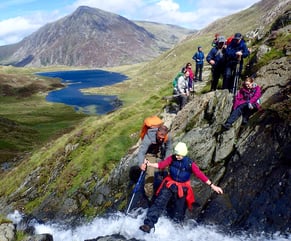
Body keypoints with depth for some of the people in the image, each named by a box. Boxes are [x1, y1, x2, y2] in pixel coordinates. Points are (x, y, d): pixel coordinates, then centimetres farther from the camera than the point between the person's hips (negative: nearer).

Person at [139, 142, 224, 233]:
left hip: (182, 188, -1)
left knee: (179, 209, 12)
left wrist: (212, 186, -23)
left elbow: (200, 175, -20)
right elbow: (161, 165, -11)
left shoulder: (190, 164, -18)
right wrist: (150, 164, -25)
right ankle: (148, 224, -12)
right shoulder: (172, 158, -12)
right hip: (170, 184, 1)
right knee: (159, 203, -11)